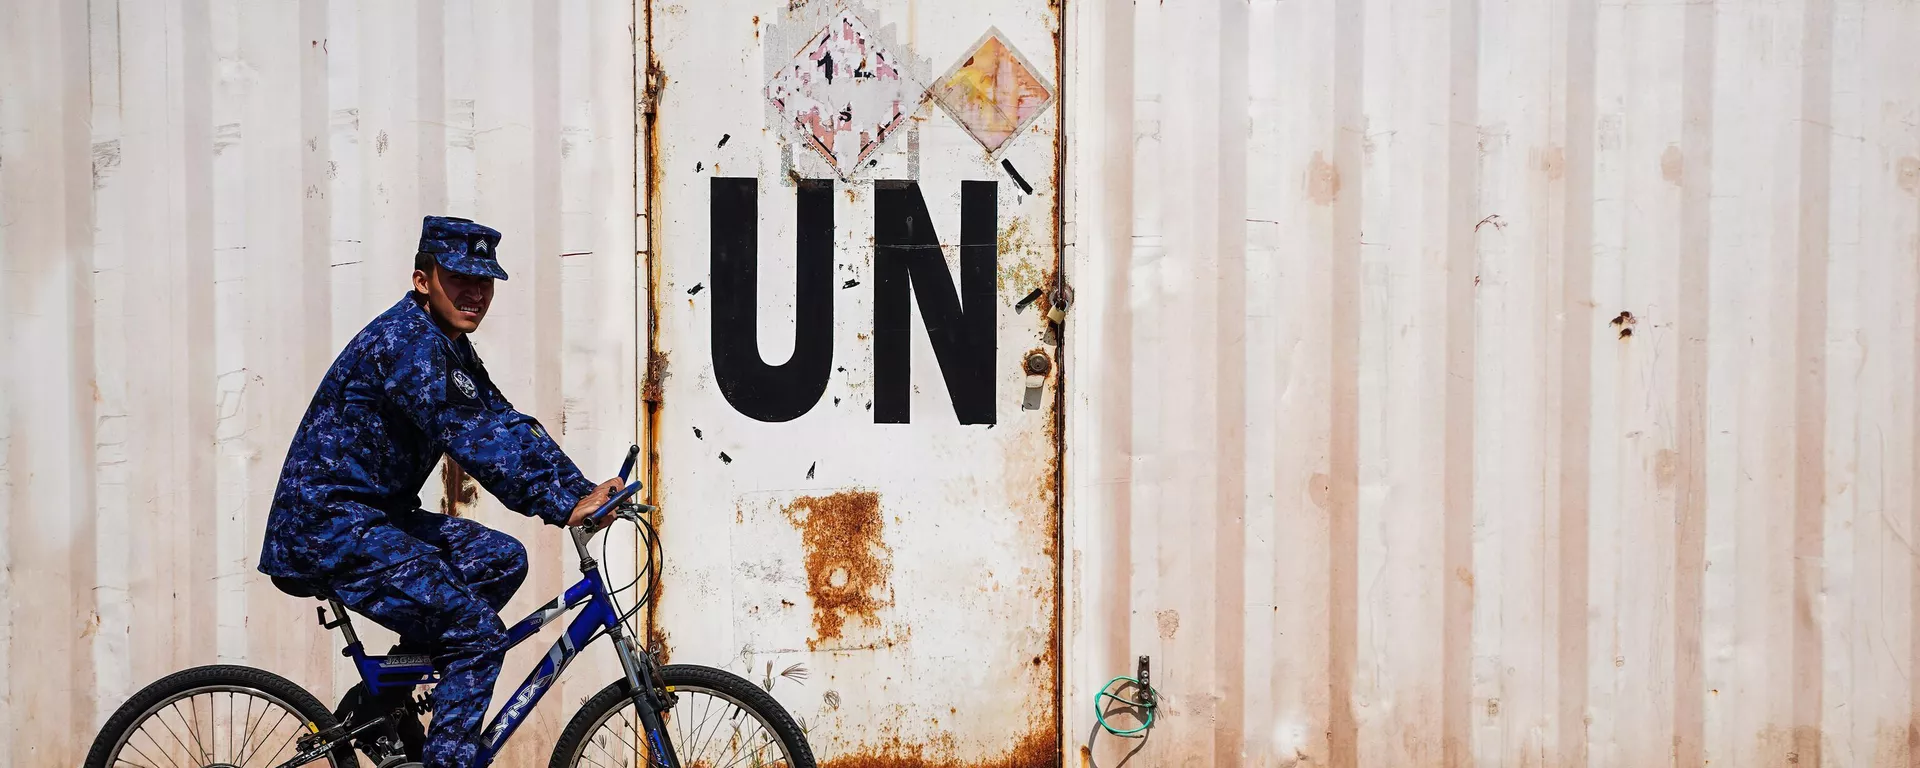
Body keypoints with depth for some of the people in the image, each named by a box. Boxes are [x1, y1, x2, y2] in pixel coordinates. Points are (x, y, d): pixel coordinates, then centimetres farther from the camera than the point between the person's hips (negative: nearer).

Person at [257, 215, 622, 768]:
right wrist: (563, 506, -30)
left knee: (502, 558, 8)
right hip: (328, 528, -10)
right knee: (477, 634, -14)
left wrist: (583, 491, -5)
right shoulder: (407, 340, -18)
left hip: (373, 517, 10)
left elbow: (504, 425, 7)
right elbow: (469, 436, -27)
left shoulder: (450, 347, 14)